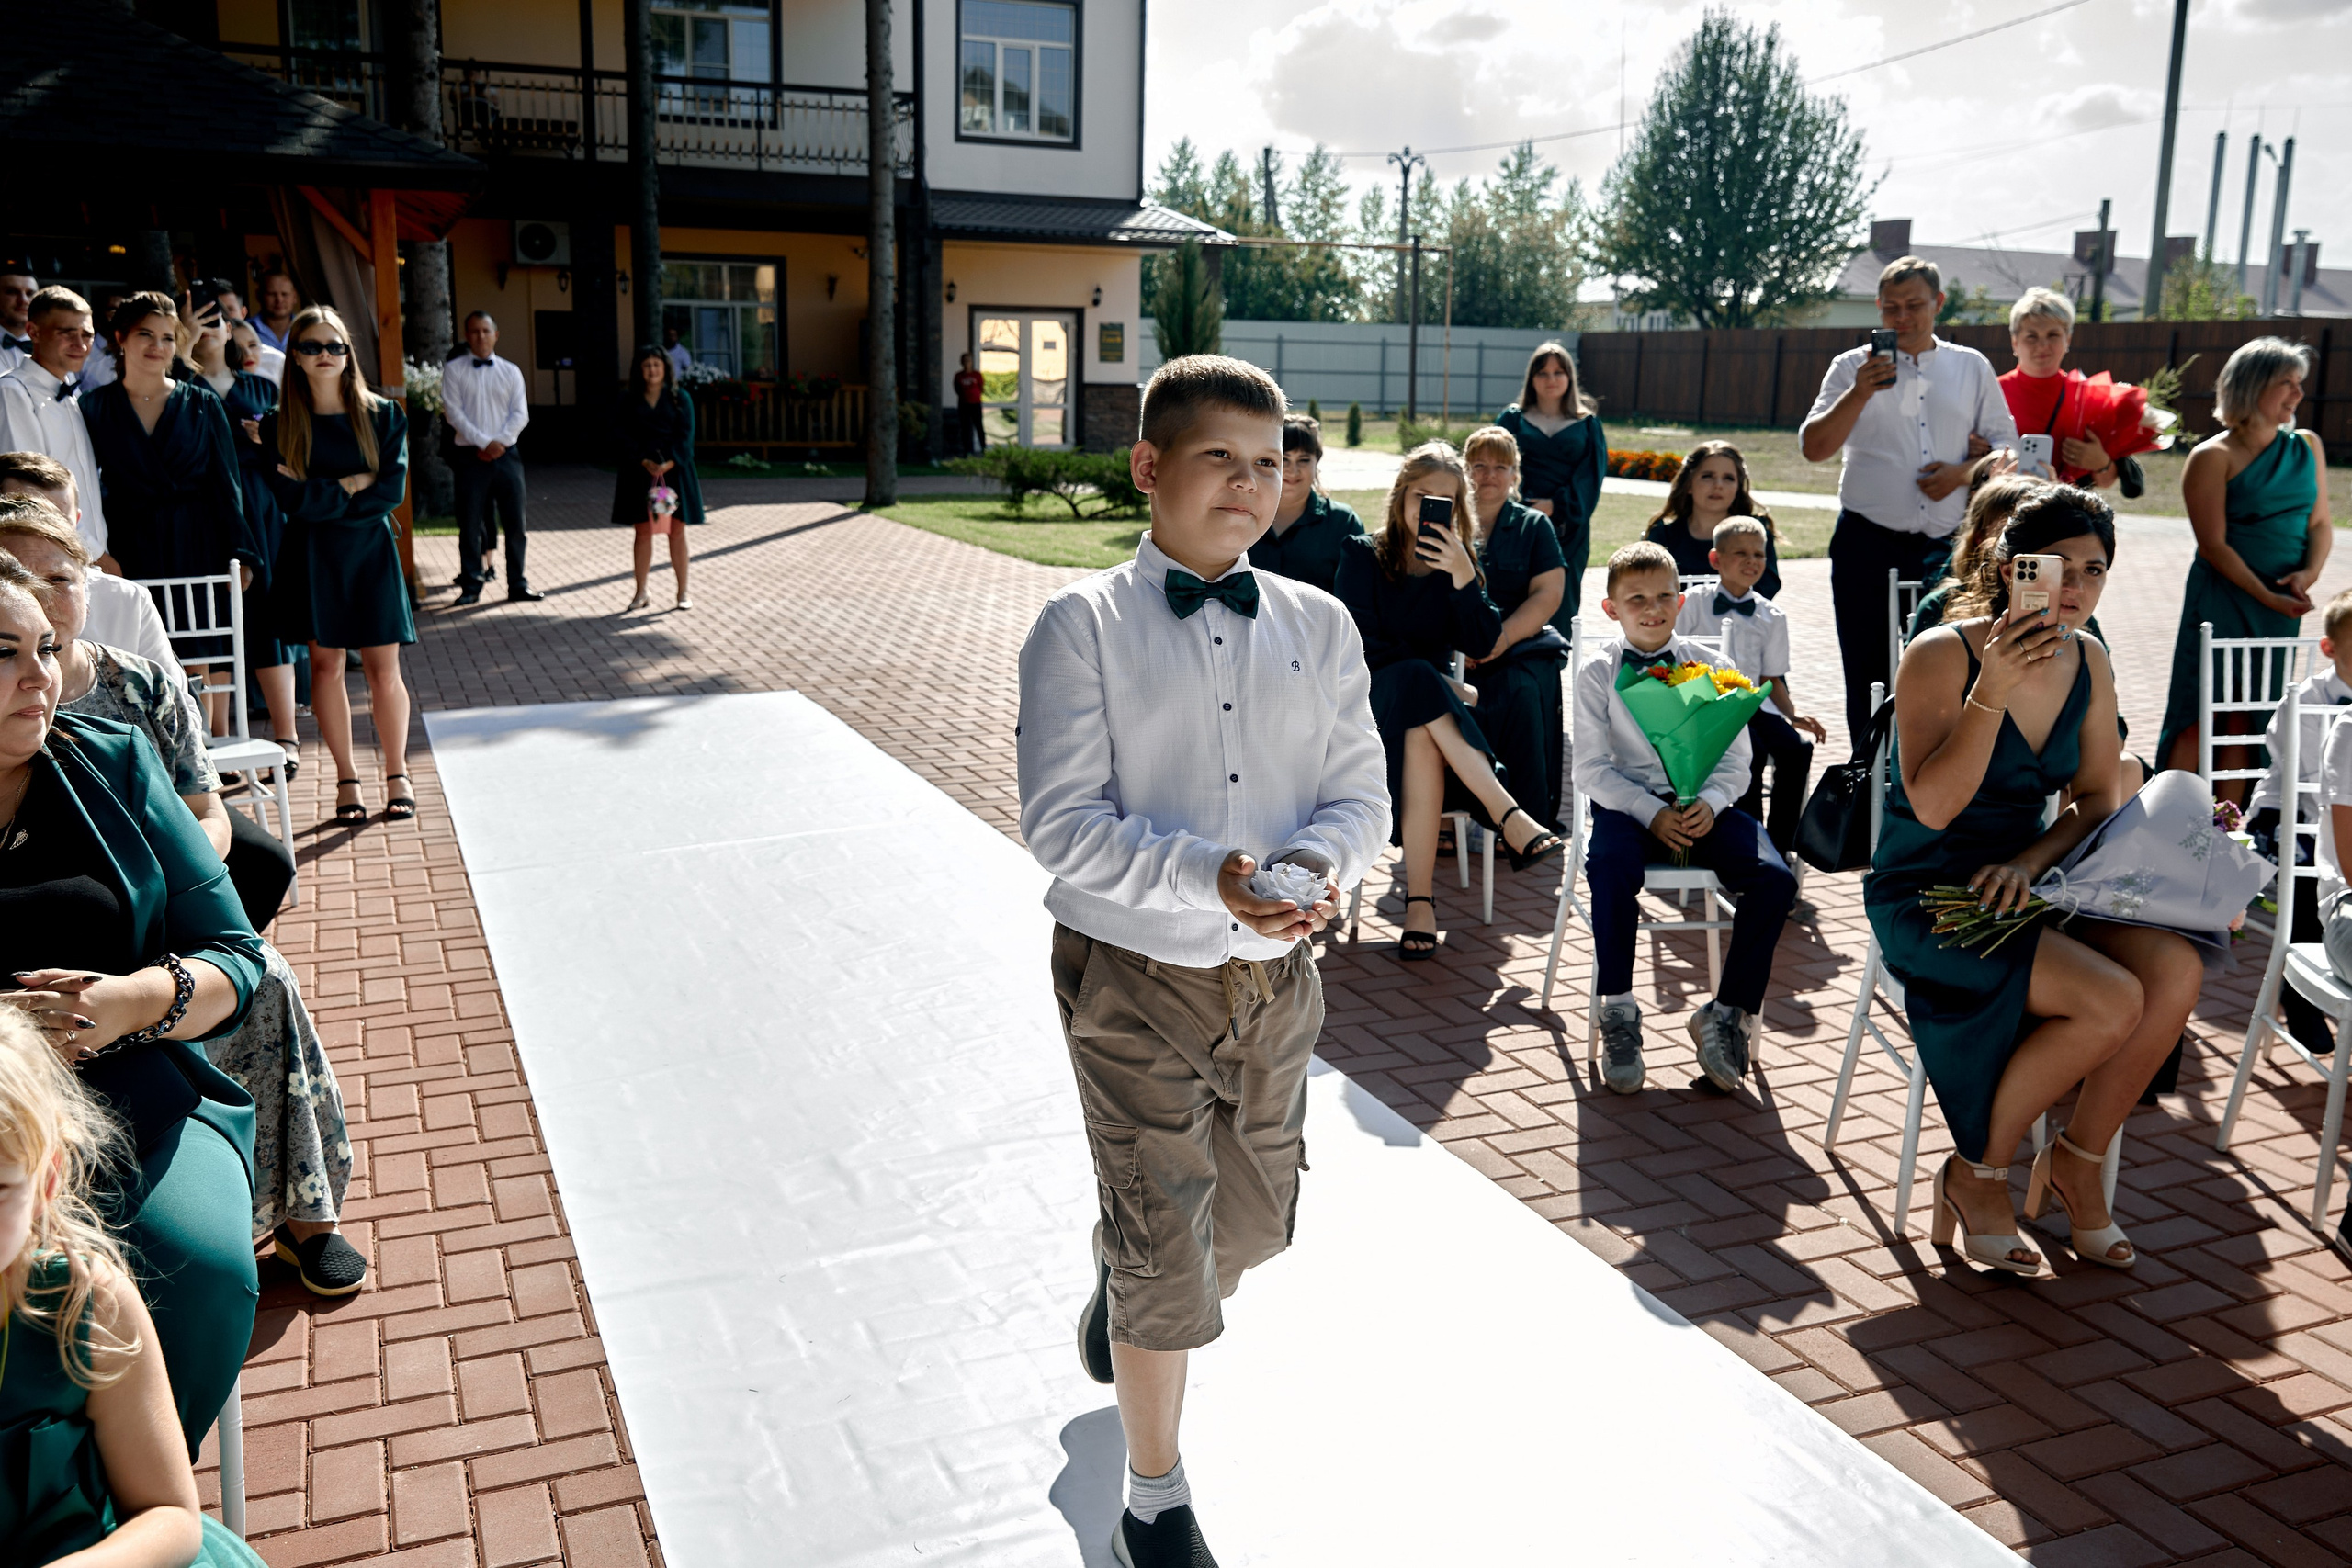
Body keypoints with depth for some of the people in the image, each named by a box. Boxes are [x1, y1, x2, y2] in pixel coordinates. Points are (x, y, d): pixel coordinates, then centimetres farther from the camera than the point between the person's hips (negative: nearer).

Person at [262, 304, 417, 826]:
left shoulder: (383, 415, 2)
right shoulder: (279, 425, 1)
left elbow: (393, 490, -7)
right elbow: (288, 499, -9)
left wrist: (321, 498, -9)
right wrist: (350, 485, -9)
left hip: (371, 551, 0)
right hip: (313, 557, 0)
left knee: (382, 668, -1)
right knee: (326, 664, 3)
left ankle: (397, 775, 12)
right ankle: (346, 780, 12)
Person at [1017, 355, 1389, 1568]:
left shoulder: (1319, 626, 3)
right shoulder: (1082, 626, -9)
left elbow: (1360, 793, 4)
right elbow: (1062, 822, -15)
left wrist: (1321, 863, -19)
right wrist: (1207, 877, -28)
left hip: (1276, 973, 5)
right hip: (1137, 978, -4)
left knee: (1256, 1221, 20)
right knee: (1169, 1260, 2)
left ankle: (1120, 1279, 55)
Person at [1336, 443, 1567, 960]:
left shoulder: (1463, 558, 13)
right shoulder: (1362, 555, 5)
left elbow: (1483, 643, -2)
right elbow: (1365, 647, -5)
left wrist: (1463, 576, -16)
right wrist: (1447, 686, -10)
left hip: (1431, 705, 2)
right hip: (1373, 702, -2)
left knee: (1422, 738, -37)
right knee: (1415, 681, -38)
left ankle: (1420, 900, -46)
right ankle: (1509, 816, -46)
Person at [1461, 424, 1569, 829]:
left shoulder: (1533, 525, 16)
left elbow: (1548, 596, 4)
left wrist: (1503, 637, -13)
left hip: (1523, 647, 0)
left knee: (1523, 694, -32)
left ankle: (1531, 825, -26)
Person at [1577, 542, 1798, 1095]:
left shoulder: (1706, 667, 7)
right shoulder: (1598, 670, 1)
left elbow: (1734, 761, 6)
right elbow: (1592, 769, -4)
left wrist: (1709, 804, -16)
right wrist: (1652, 813, -18)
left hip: (1701, 805, 3)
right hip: (1628, 802, -2)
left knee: (1775, 879, -22)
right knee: (1611, 869, -36)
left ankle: (1728, 1012, -5)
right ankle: (1617, 1013, -16)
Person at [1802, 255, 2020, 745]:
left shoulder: (1972, 367, 12)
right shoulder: (1853, 367, 7)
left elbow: (2005, 446, 14)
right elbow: (1814, 447, -3)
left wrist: (1963, 471, -6)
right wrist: (1859, 393, -17)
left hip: (1946, 546, 1)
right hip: (1868, 543, -1)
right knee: (1867, 674, 3)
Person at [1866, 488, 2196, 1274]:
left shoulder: (2087, 659, 5)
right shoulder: (1941, 655, -15)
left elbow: (2099, 797, 8)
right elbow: (1932, 806, -23)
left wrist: (2030, 862, -11)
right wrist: (1991, 692, -31)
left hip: (2025, 880, 6)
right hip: (1927, 895, -6)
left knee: (2176, 967, -19)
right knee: (2111, 1000, -25)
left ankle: (2078, 1158, 2)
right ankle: (1975, 1175, -3)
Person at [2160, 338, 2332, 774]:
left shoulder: (2307, 446, 10)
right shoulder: (2214, 457, -7)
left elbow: (2320, 524, 11)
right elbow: (2214, 545, -11)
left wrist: (2309, 573, -8)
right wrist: (2267, 597, -17)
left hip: (2285, 602, 5)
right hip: (2223, 596, -5)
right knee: (2201, 713, -7)